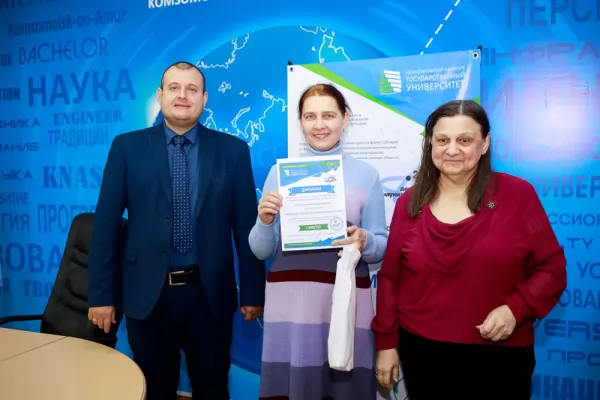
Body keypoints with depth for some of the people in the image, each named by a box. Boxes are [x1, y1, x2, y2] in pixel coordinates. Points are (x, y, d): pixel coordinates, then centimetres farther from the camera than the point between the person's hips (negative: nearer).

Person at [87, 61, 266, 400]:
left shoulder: (233, 150, 1)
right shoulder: (127, 147, 1)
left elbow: (247, 225, 1)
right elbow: (105, 223, 1)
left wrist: (253, 292, 1)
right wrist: (102, 293, -1)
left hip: (210, 295, 0)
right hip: (147, 295, 0)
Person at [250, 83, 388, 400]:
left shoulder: (366, 174, 2)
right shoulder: (280, 172, 5)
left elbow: (381, 248, 4)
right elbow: (260, 250, 5)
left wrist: (364, 242, -16)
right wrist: (265, 221, -14)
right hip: (289, 302, 1)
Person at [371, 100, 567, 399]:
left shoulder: (518, 194, -5)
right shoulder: (410, 202, 0)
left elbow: (551, 268, -2)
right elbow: (390, 277, 3)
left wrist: (515, 308, -18)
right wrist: (386, 342, 3)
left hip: (499, 356, -1)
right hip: (421, 352, 2)